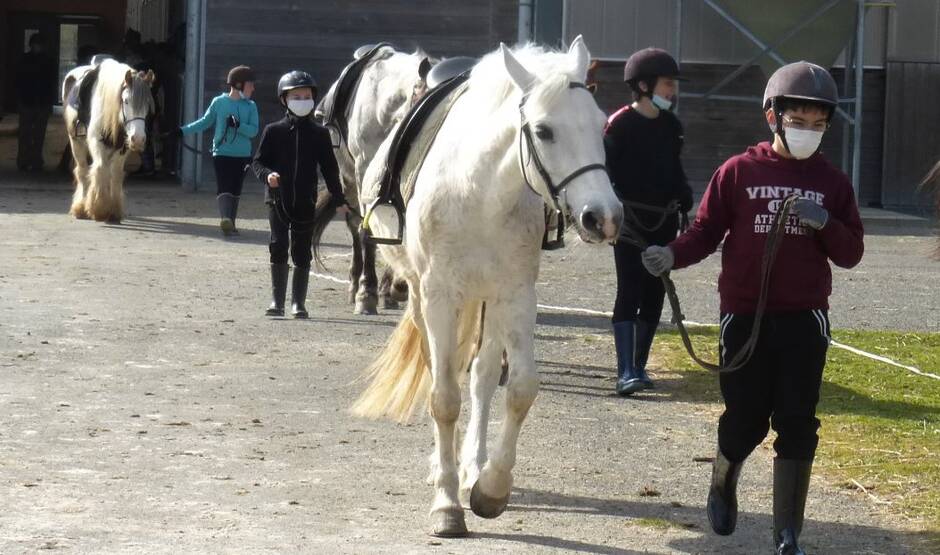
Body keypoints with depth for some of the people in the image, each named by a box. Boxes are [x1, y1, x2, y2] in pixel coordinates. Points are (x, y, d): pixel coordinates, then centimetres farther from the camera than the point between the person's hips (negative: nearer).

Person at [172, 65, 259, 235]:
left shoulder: (250, 106, 3)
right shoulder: (218, 102, 0)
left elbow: (254, 130, -3)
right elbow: (205, 122, 8)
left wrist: (238, 125, -20)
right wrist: (183, 131, 4)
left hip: (242, 155, 2)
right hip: (221, 152, -2)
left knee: (235, 190, 8)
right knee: (224, 188, -14)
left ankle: (231, 223, 16)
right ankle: (225, 219, -29)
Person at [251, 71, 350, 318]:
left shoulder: (319, 134, 5)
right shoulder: (274, 131, 2)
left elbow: (329, 168, 10)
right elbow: (258, 161, 4)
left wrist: (339, 200, 10)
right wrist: (267, 175, -18)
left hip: (306, 202, 1)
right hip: (278, 200, -1)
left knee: (302, 253, 4)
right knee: (279, 248, -5)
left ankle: (298, 302, 11)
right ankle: (277, 300, 2)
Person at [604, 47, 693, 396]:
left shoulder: (671, 126, 10)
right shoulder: (620, 124, -8)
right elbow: (607, 171, -9)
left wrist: (685, 204, 13)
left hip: (664, 220, 6)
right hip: (630, 219, -6)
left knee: (654, 295, 8)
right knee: (630, 292, -11)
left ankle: (639, 366, 16)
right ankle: (626, 373, -15)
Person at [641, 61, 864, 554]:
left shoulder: (832, 182, 5)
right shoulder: (738, 173, 0)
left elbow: (850, 254, 6)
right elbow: (706, 232, 1)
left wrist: (825, 224, -14)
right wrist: (672, 255, -18)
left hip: (805, 320, 1)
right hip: (744, 316, -1)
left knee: (797, 424, -2)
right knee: (745, 420, 5)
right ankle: (722, 487, 37)